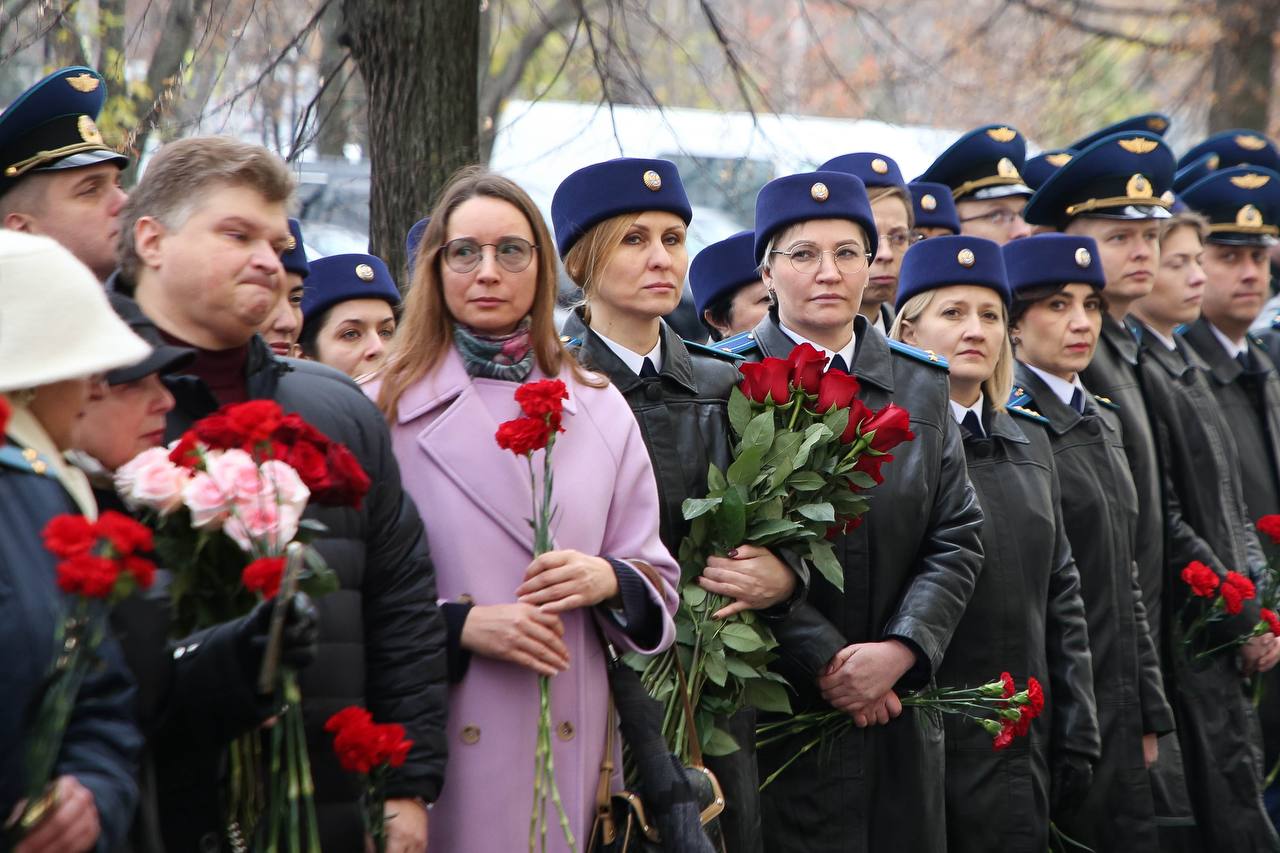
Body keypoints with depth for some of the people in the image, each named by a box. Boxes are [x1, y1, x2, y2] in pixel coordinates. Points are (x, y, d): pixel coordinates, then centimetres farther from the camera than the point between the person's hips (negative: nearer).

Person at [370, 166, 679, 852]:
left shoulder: (600, 410, 10)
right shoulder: (385, 410, 0)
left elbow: (658, 582, 10)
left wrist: (610, 581, -11)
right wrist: (459, 624, -16)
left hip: (567, 745, 3)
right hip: (437, 741, -3)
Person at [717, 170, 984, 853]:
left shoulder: (922, 385, 11)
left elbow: (958, 539, 6)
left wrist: (899, 650, -9)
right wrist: (824, 660, -14)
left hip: (899, 712, 4)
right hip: (777, 713, -4)